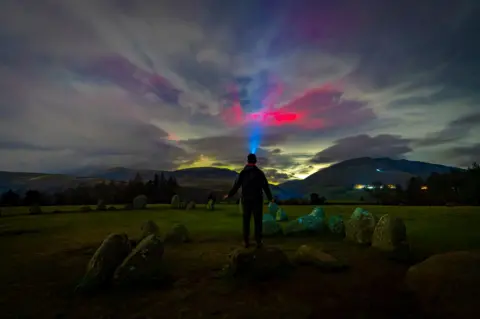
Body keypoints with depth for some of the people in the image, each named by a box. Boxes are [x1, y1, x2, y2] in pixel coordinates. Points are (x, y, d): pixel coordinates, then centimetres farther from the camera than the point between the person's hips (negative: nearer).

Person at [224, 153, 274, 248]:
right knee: (258, 221, 5)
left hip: (246, 200, 1)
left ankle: (246, 241, 10)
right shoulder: (260, 172, -3)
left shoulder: (242, 172, -2)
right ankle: (258, 241, 7)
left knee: (246, 221, 8)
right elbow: (266, 186, 1)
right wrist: (270, 198, 15)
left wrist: (229, 195, 16)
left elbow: (236, 186, 1)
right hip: (257, 200, -1)